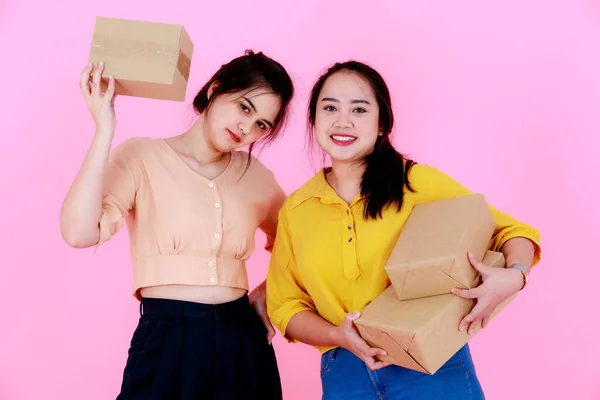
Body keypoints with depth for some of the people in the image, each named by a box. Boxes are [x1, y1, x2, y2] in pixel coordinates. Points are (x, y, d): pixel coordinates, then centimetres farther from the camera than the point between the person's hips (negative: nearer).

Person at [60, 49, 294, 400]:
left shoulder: (257, 177, 6)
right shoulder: (141, 156, -6)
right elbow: (79, 233, -22)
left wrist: (268, 290, 5)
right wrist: (104, 131, -22)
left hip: (242, 343, 5)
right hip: (166, 341, -4)